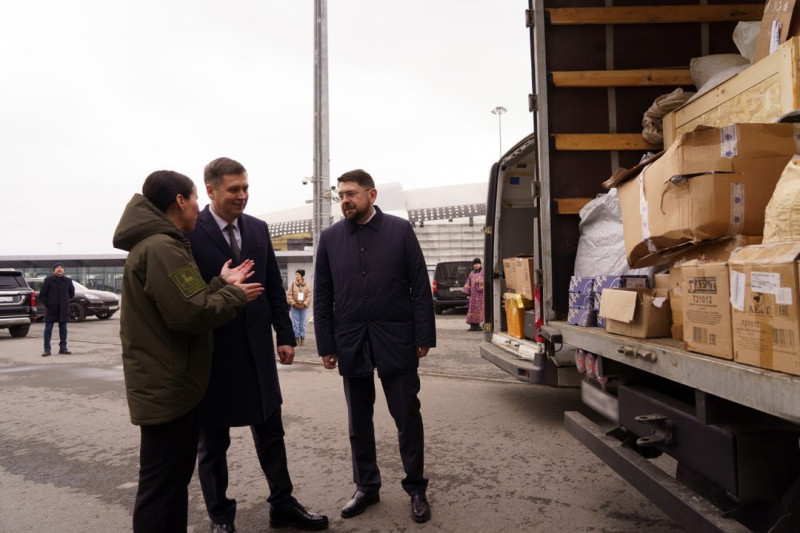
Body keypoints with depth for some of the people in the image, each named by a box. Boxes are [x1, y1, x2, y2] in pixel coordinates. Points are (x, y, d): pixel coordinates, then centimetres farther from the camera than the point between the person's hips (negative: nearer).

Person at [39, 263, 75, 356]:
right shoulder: (48, 280, -3)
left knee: (63, 329, 7)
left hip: (63, 310, 2)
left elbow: (72, 293, 18)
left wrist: (65, 301, 11)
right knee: (48, 329, 0)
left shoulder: (68, 281, 5)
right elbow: (42, 294, 0)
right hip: (51, 310, -2)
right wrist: (47, 304, -4)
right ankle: (47, 349, 4)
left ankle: (63, 348, 15)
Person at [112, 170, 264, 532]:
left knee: (173, 479, 21)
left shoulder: (153, 244, 15)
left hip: (166, 383, 11)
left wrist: (221, 284, 5)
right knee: (161, 487, 1)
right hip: (167, 386, -11)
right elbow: (190, 313, -25)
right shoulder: (162, 247, -19)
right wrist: (235, 295, -10)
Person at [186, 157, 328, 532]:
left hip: (256, 349, 5)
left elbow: (275, 288, 8)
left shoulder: (258, 229, 5)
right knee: (213, 443, 13)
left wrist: (285, 336, 5)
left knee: (270, 433, 15)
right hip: (212, 352, -4)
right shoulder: (190, 233, -11)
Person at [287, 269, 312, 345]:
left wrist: (304, 304, -12)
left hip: (304, 307, 0)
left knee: (303, 324, 4)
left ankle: (302, 338, 11)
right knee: (295, 324, 2)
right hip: (294, 307, 0)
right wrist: (294, 303, -12)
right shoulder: (292, 285, 2)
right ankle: (297, 337, 10)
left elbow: (309, 296, -1)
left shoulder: (307, 286, 3)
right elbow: (289, 295, -2)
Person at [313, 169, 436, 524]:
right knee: (359, 422, 13)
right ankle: (366, 487, 30)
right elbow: (322, 296, 5)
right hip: (351, 344, 2)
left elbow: (420, 288, -2)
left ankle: (416, 488, 25)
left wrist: (424, 336, -5)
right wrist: (326, 345, 2)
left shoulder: (400, 230, -1)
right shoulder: (329, 237, 4)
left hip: (396, 341, -2)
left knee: (407, 417, 7)